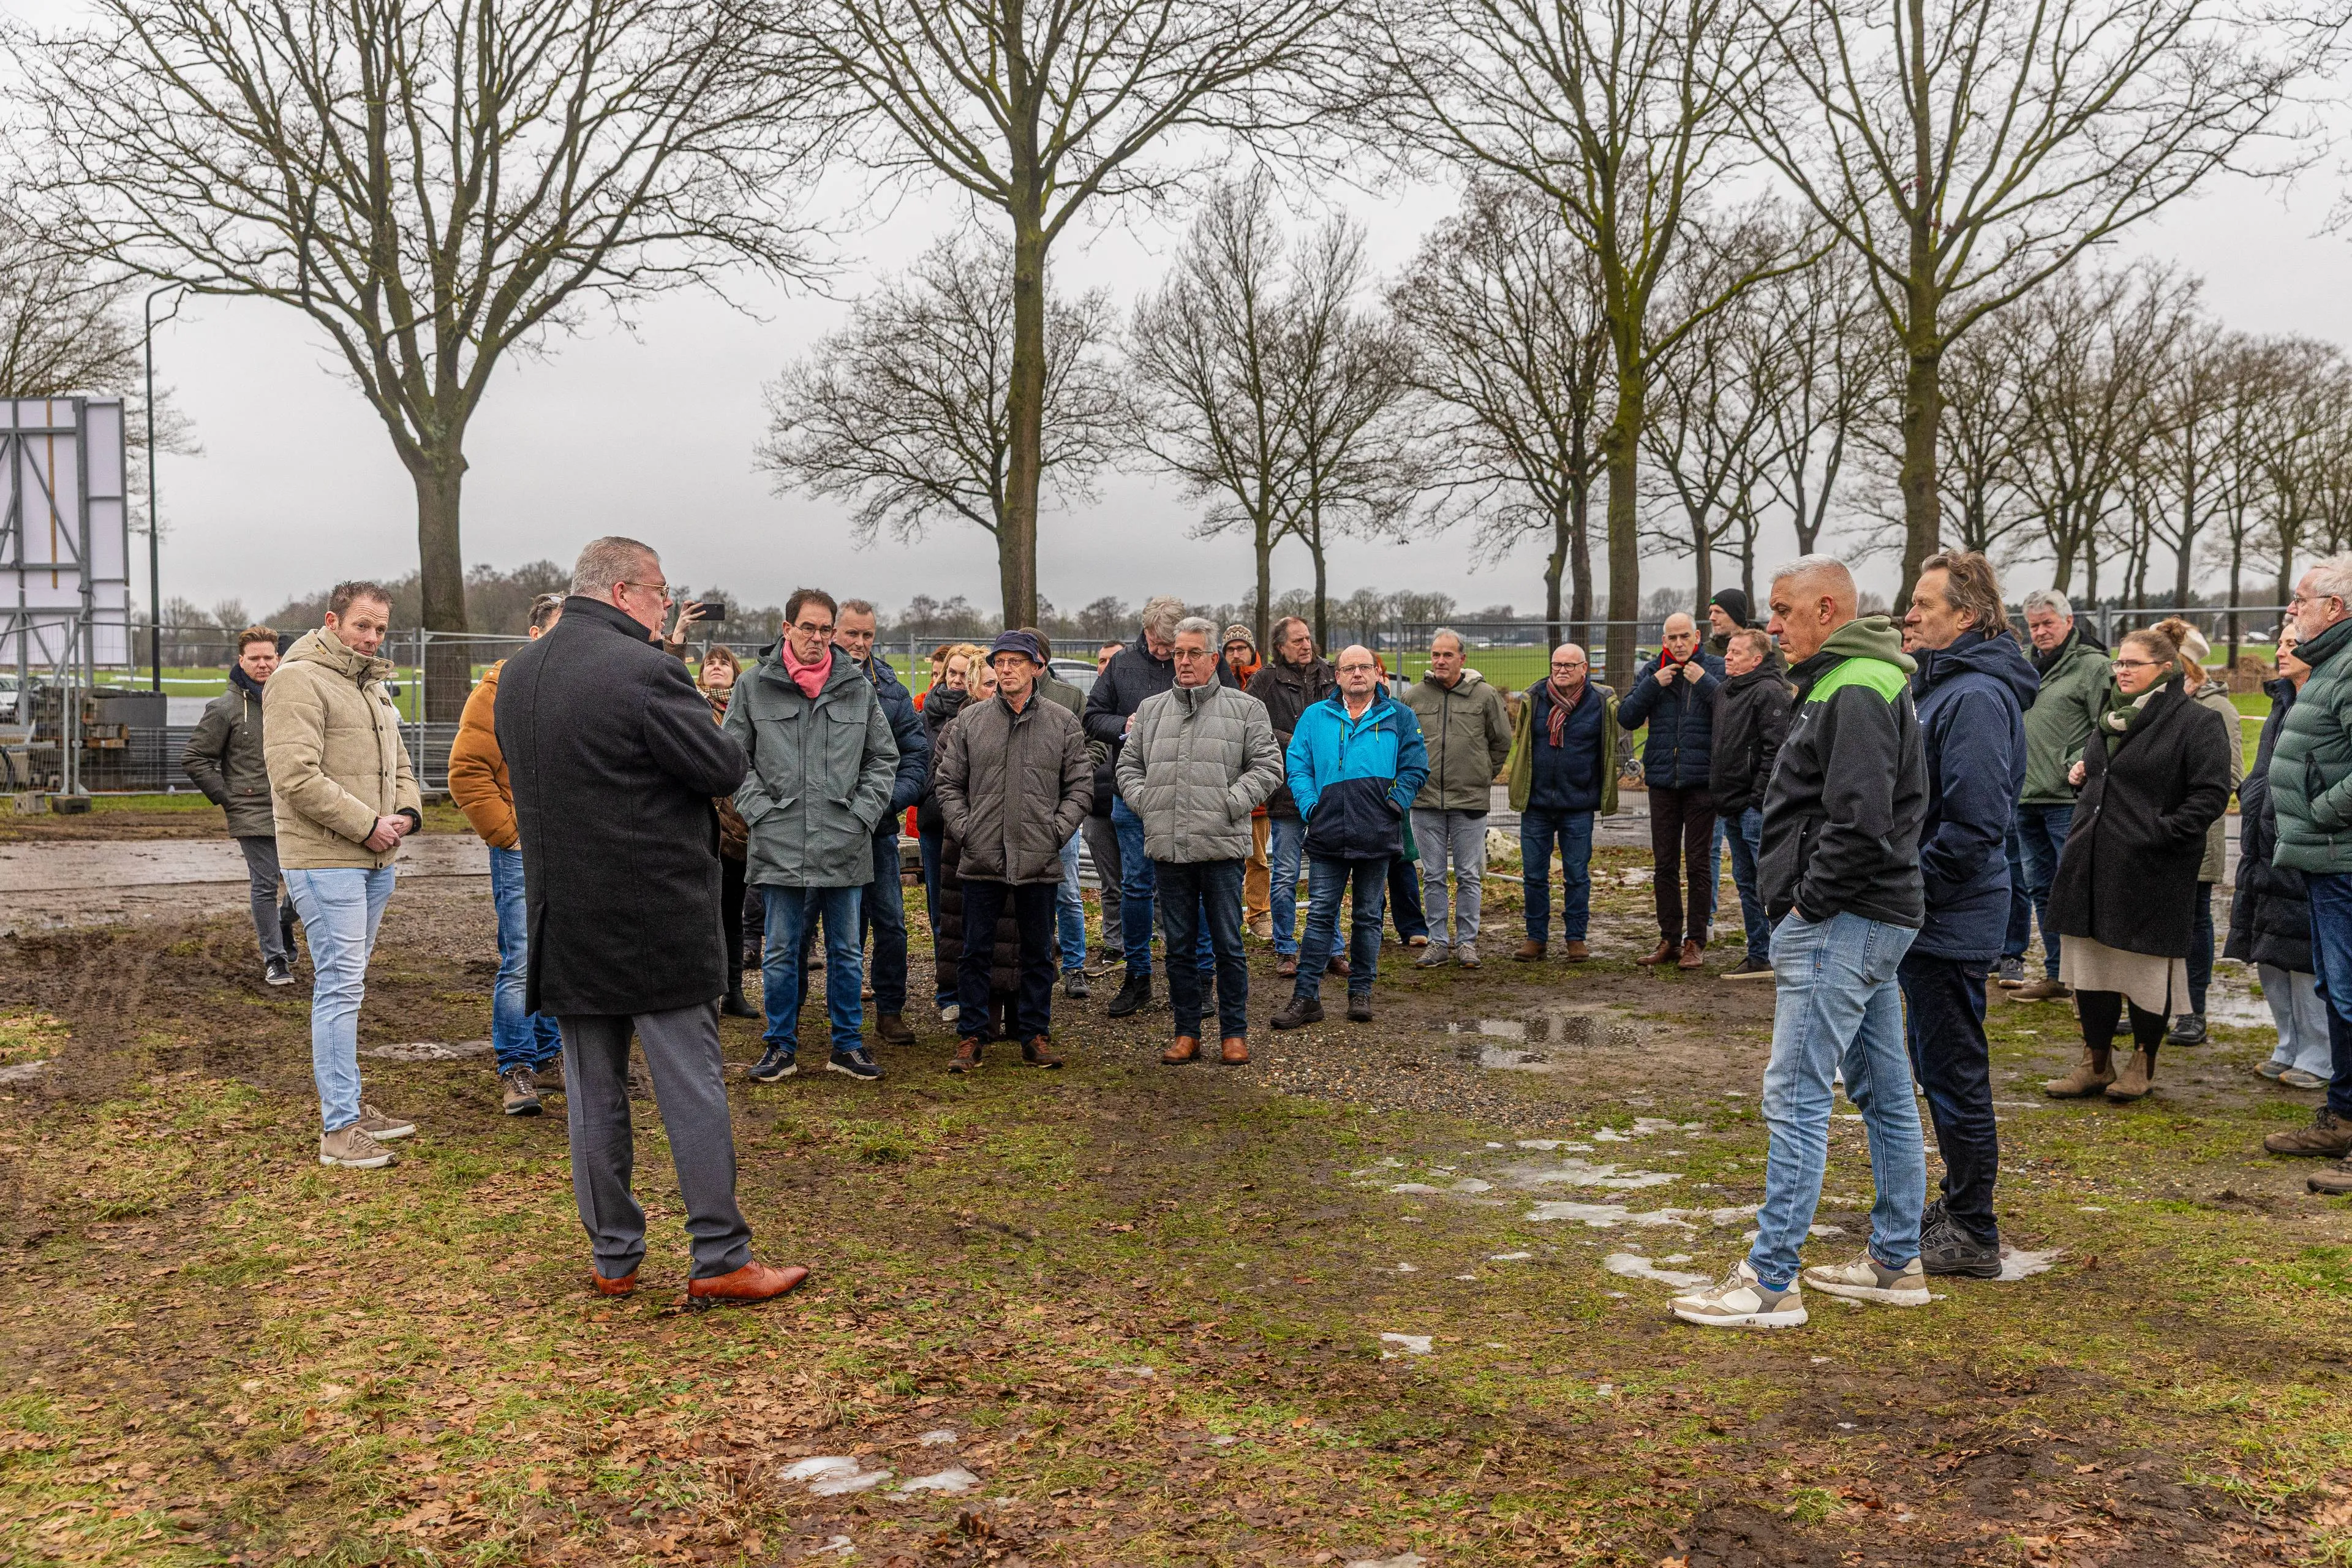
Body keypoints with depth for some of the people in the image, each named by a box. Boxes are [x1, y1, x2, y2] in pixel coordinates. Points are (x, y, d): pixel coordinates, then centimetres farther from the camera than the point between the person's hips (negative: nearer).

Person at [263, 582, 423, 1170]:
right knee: (340, 983, -11)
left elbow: (398, 764, 25)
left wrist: (407, 813, 4)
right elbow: (296, 776, -19)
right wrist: (366, 824, -16)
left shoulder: (373, 685, 20)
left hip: (375, 859, 9)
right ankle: (339, 1129, -9)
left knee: (346, 983, 15)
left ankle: (349, 1105, 22)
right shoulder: (299, 680, -10)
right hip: (325, 859, -9)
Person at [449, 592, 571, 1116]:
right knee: (522, 963, -6)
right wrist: (508, 832, -11)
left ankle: (550, 1051, 28)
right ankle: (516, 1070, 4)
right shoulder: (502, 689, -7)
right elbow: (467, 771, -10)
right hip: (523, 852, -6)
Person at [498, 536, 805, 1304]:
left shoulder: (514, 676, 9)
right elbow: (725, 767, -14)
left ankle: (612, 1258, 20)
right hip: (657, 921, -7)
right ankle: (720, 1260, 6)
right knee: (693, 1090, 1)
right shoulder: (645, 671, -17)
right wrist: (692, 722, 5)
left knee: (593, 1095, 12)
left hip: (565, 921, 7)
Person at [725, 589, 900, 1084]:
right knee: (781, 952, 7)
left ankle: (848, 1043, 21)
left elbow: (884, 758, 12)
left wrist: (864, 812, 2)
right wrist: (759, 811, -4)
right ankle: (781, 1046, 19)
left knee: (846, 951, 10)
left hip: (845, 846, 2)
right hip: (779, 846, -1)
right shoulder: (754, 686, 2)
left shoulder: (858, 687, 6)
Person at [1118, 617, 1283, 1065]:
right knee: (1178, 944, 9)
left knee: (1228, 945, 1)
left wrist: (1234, 802, -10)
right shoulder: (1150, 710, 14)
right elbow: (1129, 764, 19)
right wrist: (1143, 800, 2)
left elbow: (1267, 764, 1)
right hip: (1166, 848, 3)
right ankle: (1187, 1033, 19)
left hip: (1221, 845, -3)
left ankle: (1234, 1033, 12)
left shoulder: (1245, 708, 4)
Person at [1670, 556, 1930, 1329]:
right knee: (1884, 1092, 14)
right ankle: (1896, 1263, 24)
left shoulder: (1855, 691, -16)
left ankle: (1769, 1281, -5)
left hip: (1842, 922, -11)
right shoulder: (1856, 681, 18)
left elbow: (1860, 821, -26)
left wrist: (1810, 900, -15)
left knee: (1796, 1095, -9)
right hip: (1870, 919, 11)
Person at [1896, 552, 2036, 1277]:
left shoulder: (1976, 697, -19)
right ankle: (1960, 1206, 32)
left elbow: (1973, 823, -26)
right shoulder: (1943, 685, 13)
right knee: (1937, 1067, 19)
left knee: (1954, 1073, -1)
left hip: (1951, 920, -10)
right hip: (1930, 917, 10)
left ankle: (1972, 1235, 10)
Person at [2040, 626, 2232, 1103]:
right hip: (2093, 865, 7)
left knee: (2147, 965, 3)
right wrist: (2081, 775, 12)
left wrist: (2165, 831, -21)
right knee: (2091, 960, 10)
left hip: (2151, 874, -7)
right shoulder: (2114, 716, 16)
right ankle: (2095, 1062, 19)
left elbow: (2212, 794, -14)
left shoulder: (2196, 723, -9)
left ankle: (2143, 1063, 18)